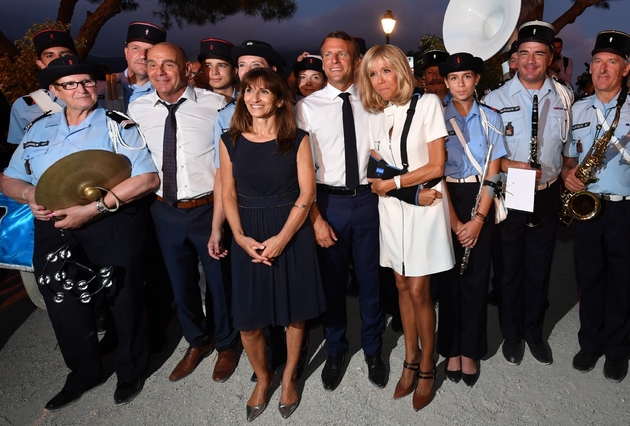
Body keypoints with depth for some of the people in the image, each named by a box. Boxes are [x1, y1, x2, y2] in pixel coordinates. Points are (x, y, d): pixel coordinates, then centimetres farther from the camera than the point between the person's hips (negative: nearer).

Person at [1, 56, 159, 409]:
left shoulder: (117, 125, -4)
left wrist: (93, 209, -21)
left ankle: (132, 371, 34)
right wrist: (31, 195, -8)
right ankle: (84, 373, 40)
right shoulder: (39, 130, 11)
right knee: (65, 306, 15)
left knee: (124, 301, 8)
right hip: (54, 230, 5)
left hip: (113, 225, -4)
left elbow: (148, 178, -15)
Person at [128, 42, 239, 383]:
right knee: (181, 283, 20)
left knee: (219, 281, 14)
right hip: (165, 212, 4)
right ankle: (197, 342, 47)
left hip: (208, 209, -3)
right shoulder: (137, 109, -2)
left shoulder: (214, 105, -12)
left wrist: (217, 224, -13)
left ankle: (225, 345, 42)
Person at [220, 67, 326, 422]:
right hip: (249, 238, 2)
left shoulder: (297, 139, -1)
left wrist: (281, 238, -15)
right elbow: (229, 193, 3)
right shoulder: (231, 140, 5)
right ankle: (263, 377, 34)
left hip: (292, 235, -1)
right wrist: (240, 236, -11)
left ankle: (289, 377, 37)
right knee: (248, 320, 5)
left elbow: (307, 193, -6)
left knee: (294, 312, 11)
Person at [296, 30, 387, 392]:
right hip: (328, 201, -1)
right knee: (332, 280, 10)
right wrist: (315, 217, -9)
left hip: (368, 198, 2)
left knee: (370, 278, 12)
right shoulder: (308, 107, -1)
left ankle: (373, 350, 35)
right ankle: (336, 351, 34)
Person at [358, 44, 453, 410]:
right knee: (403, 287, 11)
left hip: (425, 209, -4)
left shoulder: (428, 104, -6)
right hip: (392, 208, 5)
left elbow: (436, 166, -12)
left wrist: (392, 183, -10)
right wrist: (413, 191, -13)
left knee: (418, 290, -2)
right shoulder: (376, 116, 9)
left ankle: (426, 367, 18)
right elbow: (376, 172, 4)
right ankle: (410, 361, 26)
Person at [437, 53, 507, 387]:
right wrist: (455, 222, -10)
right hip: (446, 201, -1)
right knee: (450, 276, 5)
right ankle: (451, 349, 20)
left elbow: (493, 173, 0)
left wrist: (478, 218, -11)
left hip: (481, 201, 1)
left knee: (476, 277, 4)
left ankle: (470, 351, 19)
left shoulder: (490, 118, 5)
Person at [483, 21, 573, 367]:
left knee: (540, 270, 14)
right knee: (510, 269, 9)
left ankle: (534, 331, 34)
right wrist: (512, 165, -20)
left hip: (547, 196, 3)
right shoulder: (496, 98, -5)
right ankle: (511, 334, 29)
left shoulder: (564, 96, 5)